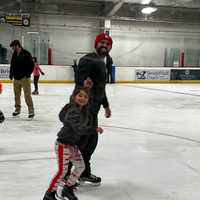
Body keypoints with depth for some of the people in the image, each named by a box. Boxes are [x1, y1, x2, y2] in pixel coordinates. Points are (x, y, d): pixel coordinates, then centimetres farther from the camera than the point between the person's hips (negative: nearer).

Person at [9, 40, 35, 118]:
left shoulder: (26, 54, -8)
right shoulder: (14, 54, 11)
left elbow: (32, 65, -8)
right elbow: (12, 65, 19)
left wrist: (28, 73, -15)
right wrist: (11, 73, 9)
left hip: (24, 78, -6)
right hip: (16, 78, 7)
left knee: (27, 95, -8)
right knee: (16, 94, 12)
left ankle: (31, 110, -2)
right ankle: (17, 109, 25)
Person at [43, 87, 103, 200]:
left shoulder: (84, 111, 4)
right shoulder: (73, 112, -26)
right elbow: (79, 129, -38)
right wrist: (95, 129, -44)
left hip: (73, 144, 9)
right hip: (63, 144, -9)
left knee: (81, 166, 12)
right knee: (62, 170, -5)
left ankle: (68, 188, 29)